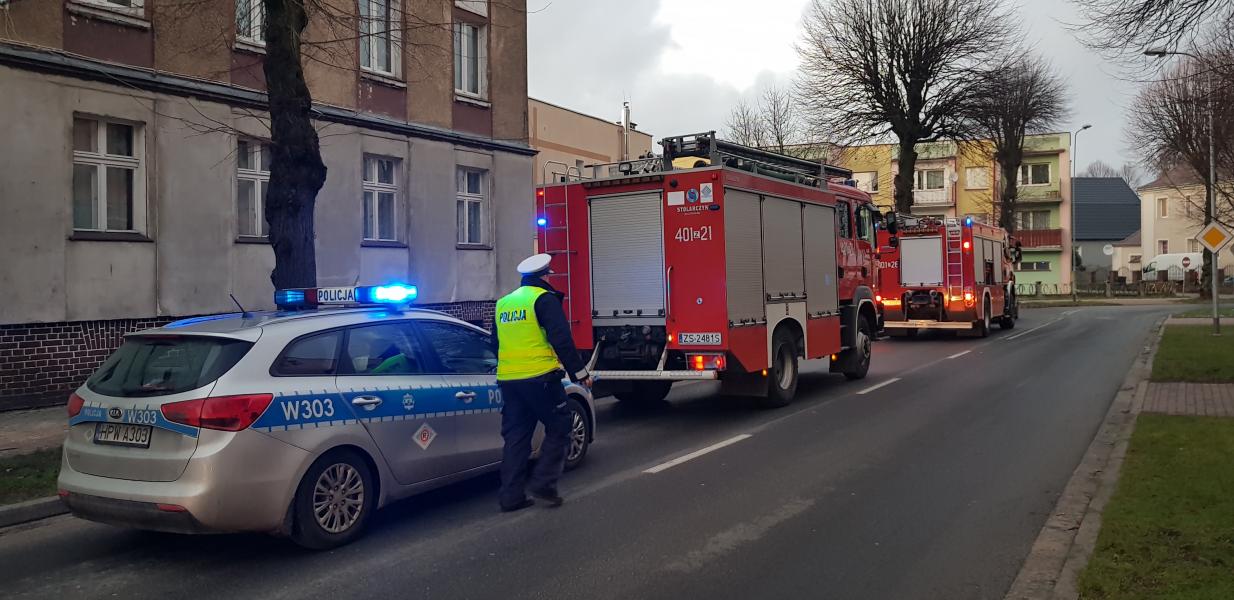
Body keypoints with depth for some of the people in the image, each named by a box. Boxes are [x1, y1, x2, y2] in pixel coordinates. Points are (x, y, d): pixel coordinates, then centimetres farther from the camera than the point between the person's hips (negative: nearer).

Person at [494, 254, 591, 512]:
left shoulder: (503, 303, 17)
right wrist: (580, 372, -6)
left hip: (507, 380, 7)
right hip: (539, 377, -7)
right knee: (558, 428, 6)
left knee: (515, 436, 11)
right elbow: (562, 340, -12)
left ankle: (512, 495, 10)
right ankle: (543, 483, -1)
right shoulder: (544, 299, -6)